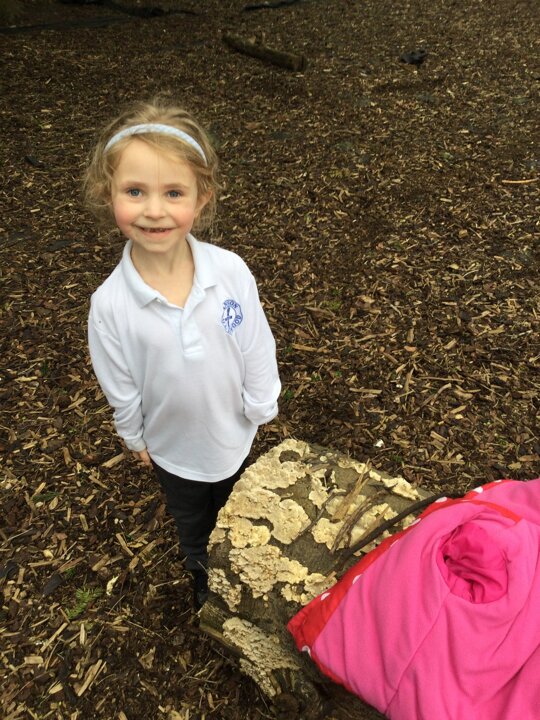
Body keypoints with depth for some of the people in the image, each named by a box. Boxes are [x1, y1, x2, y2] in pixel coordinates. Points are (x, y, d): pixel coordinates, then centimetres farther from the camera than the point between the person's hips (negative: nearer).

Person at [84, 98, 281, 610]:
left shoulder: (231, 271, -28)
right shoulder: (110, 305, -29)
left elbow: (258, 349, -13)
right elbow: (122, 391, -14)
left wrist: (260, 408, -4)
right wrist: (136, 439, 0)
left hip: (235, 434, 1)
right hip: (174, 449, 0)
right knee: (192, 525, 31)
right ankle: (202, 574, 64)